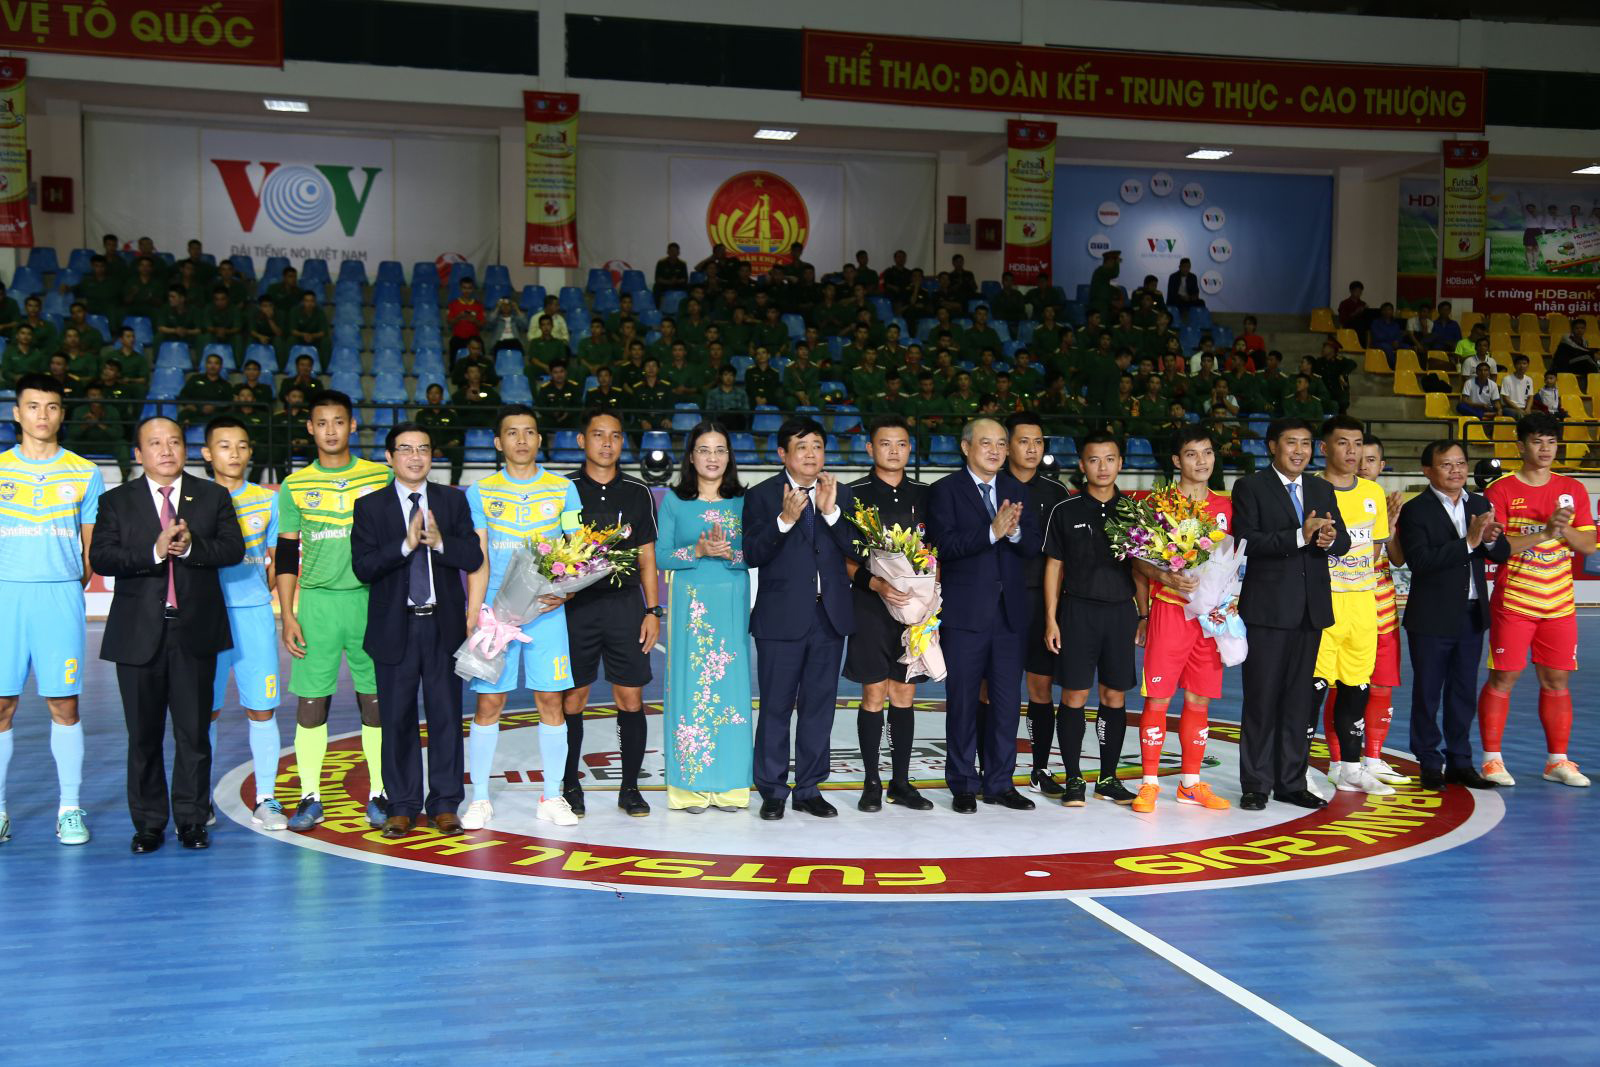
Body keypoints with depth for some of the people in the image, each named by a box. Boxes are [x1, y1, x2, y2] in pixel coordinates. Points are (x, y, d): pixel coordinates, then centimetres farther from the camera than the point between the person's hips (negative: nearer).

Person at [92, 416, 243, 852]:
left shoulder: (212, 496, 9)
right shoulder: (117, 501, 7)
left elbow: (233, 549, -2)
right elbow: (100, 557, -6)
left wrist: (191, 546, -18)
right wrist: (154, 551, -19)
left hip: (195, 631, 0)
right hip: (139, 633, 0)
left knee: (194, 732, 3)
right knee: (144, 735, 6)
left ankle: (192, 820, 12)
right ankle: (148, 824, 16)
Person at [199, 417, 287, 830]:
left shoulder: (268, 500, 9)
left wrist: (260, 596, 4)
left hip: (255, 613, 1)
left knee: (260, 708, 0)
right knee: (206, 710, 1)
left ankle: (266, 800, 7)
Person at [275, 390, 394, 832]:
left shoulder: (382, 477, 5)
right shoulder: (295, 485, 6)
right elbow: (287, 554, 8)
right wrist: (287, 615, 1)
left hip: (370, 600, 0)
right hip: (316, 601, 0)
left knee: (375, 699, 2)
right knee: (310, 701, -1)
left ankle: (379, 793, 13)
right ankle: (310, 797, 9)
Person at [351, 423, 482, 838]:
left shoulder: (453, 500, 7)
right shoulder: (370, 507, 2)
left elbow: (473, 558, -1)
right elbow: (363, 567, -9)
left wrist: (440, 542, -18)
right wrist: (406, 544, -20)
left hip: (443, 625, 1)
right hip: (395, 627, -1)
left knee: (446, 715, 4)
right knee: (397, 718, 5)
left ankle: (445, 804, 13)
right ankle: (402, 806, 15)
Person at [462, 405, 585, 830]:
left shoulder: (562, 488, 7)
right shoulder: (481, 491, 6)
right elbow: (477, 558, 2)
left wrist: (565, 591, -12)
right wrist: (473, 615, -7)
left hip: (547, 610, 1)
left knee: (550, 699, 2)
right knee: (488, 702, 0)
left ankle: (552, 798, 12)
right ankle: (480, 799, 10)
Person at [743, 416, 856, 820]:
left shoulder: (840, 495, 9)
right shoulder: (761, 496, -1)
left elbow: (854, 551, 0)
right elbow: (752, 555, -10)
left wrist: (830, 512, -14)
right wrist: (784, 520, -23)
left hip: (830, 616, 3)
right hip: (782, 617, -3)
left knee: (819, 706, 9)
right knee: (776, 707, 2)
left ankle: (809, 789, 19)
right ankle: (772, 791, 13)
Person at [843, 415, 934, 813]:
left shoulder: (924, 495, 9)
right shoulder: (854, 494, -2)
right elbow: (841, 557, -4)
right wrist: (875, 583, -18)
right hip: (870, 608, -3)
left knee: (904, 696, 7)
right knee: (874, 695, 1)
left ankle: (901, 783, 16)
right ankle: (872, 784, 11)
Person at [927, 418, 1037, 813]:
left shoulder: (1017, 491, 13)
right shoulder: (944, 490, -1)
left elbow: (1033, 547, 4)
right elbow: (944, 545, -14)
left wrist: (1015, 531, -17)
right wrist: (991, 531, -23)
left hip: (1010, 613, 4)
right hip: (965, 613, -4)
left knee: (1007, 701, 6)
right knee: (963, 702, 3)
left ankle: (999, 783, 17)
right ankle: (963, 785, 14)